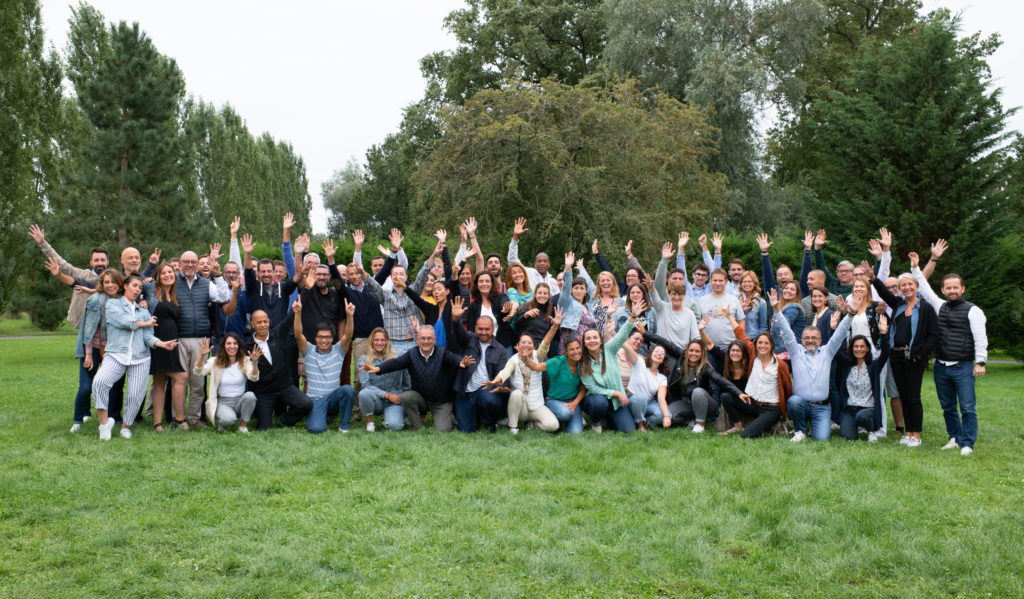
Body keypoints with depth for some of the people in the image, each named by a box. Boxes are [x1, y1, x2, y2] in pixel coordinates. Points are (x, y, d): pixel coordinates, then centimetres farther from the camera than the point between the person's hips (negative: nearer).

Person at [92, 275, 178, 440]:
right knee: (99, 381, -27)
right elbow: (122, 321, -8)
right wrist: (145, 323, 5)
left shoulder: (143, 310, 21)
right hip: (116, 355, -3)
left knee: (136, 395, -7)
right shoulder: (113, 304, 10)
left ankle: (126, 426, 16)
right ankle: (104, 422, -13)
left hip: (140, 358, 3)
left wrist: (162, 343, -9)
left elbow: (147, 336, 10)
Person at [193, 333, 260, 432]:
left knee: (250, 395, -32)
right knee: (229, 418, -33)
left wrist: (255, 362, -37)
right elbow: (198, 372, -13)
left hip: (241, 401, 2)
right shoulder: (215, 362, 2)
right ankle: (222, 424, 7)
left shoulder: (244, 361, 0)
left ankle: (243, 426, -10)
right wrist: (202, 356, -31)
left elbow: (254, 378, -17)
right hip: (223, 402, -2)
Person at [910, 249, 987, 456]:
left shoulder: (972, 311, -1)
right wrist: (915, 268, 17)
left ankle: (967, 444, 1)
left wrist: (980, 362, -12)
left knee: (967, 408, -5)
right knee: (948, 407, 12)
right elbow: (925, 290, 21)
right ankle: (955, 438, 24)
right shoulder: (939, 307, 13)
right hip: (941, 367, 5)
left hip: (963, 367, -5)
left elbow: (980, 338, -5)